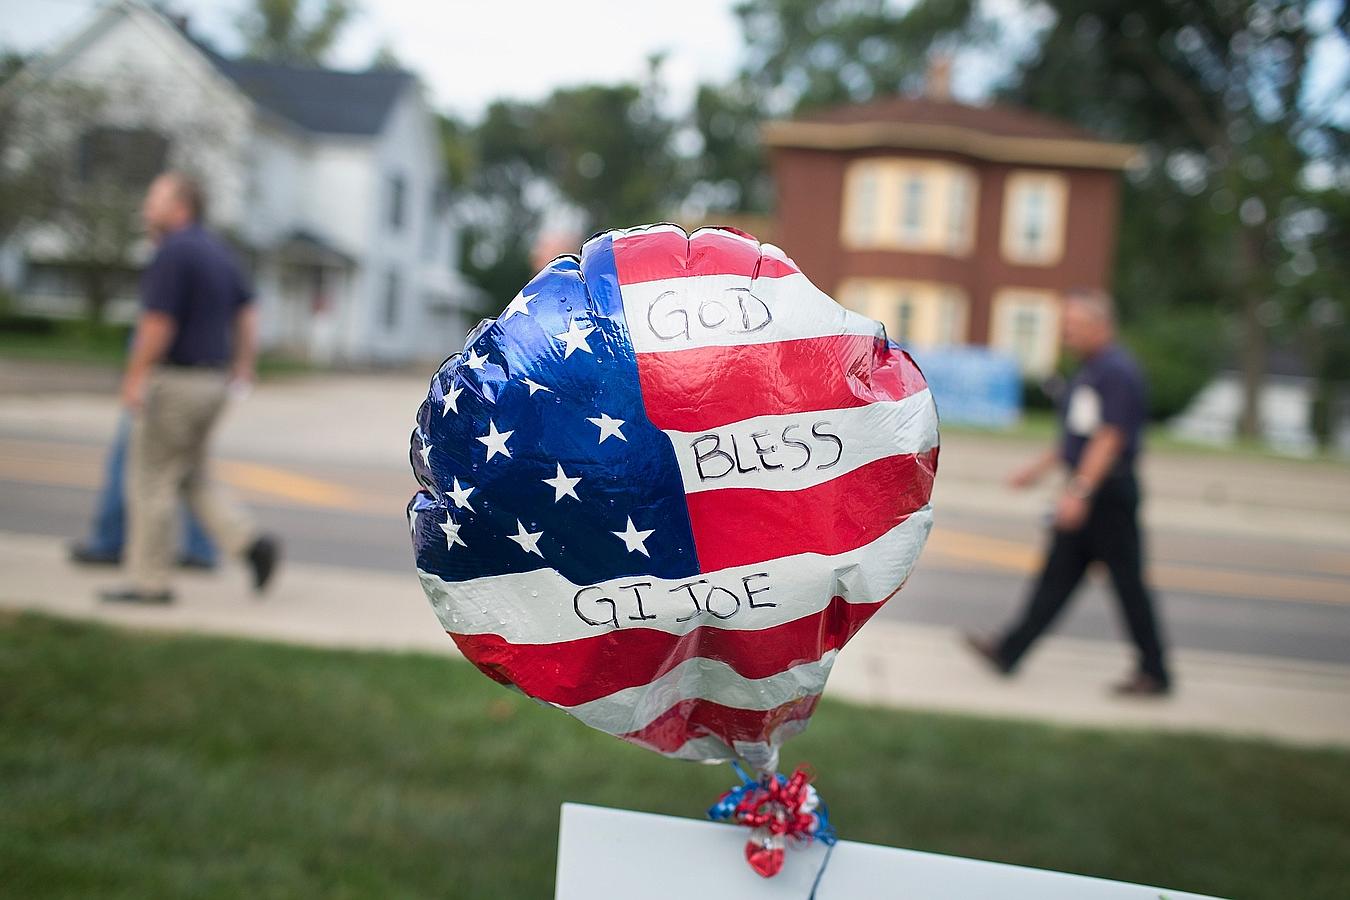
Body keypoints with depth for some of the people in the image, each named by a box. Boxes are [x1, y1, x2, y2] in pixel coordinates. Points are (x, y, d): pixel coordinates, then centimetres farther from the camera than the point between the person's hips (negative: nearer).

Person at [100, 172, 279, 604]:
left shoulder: (172, 252, -15)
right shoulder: (216, 249, 13)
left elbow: (158, 325, -21)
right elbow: (247, 311, 17)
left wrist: (134, 378, -15)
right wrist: (244, 365, 20)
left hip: (175, 381, -9)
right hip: (212, 380, 9)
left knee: (150, 481, 1)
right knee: (191, 478, 18)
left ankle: (149, 582, 8)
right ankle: (251, 542, 3)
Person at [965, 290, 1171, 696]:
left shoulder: (1116, 371, -15)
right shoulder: (1088, 370, 15)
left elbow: (1109, 439, -22)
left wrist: (1079, 491, -25)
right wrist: (1040, 467, 21)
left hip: (1108, 492, -10)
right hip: (1088, 493, 10)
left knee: (1127, 583, -2)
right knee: (1057, 575, 9)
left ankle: (1155, 674, 9)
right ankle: (1009, 652, 12)